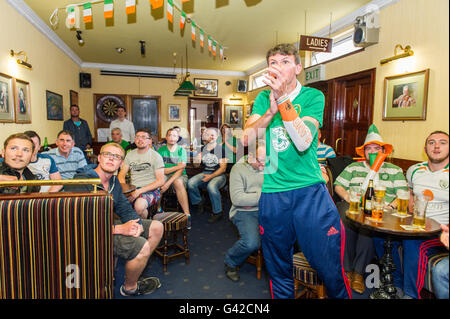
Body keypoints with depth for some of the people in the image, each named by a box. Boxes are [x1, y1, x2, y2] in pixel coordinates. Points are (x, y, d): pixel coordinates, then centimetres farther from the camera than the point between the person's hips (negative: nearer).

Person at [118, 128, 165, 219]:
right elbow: (121, 175, 14)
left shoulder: (156, 156, -2)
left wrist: (139, 191, -15)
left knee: (139, 206, -34)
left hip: (150, 190, -4)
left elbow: (160, 181, -8)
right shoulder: (130, 154, 14)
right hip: (133, 190, 4)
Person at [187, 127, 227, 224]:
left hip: (218, 175, -4)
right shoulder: (203, 149, 12)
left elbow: (223, 168, -7)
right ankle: (198, 203, 2)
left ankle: (218, 212, -18)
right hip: (205, 173, 5)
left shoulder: (221, 149, -1)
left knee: (211, 186, -35)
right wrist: (197, 160, -9)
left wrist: (211, 176, -17)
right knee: (190, 183, -22)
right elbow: (196, 164, 15)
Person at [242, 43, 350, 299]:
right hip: (271, 193, 3)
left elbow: (303, 142, -16)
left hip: (310, 191, -2)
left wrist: (284, 99, -23)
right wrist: (271, 110, -19)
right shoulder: (263, 98, 9)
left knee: (331, 270, 3)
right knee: (279, 271, 16)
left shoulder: (313, 96, 0)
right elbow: (246, 139, -5)